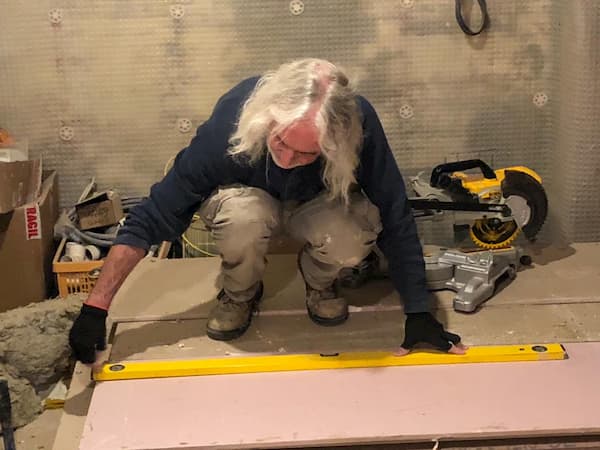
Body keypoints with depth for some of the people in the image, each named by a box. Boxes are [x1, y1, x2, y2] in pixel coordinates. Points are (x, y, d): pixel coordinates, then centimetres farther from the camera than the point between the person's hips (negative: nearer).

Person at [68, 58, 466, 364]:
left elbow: (395, 217, -23)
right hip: (251, 197, 0)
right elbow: (153, 218, -30)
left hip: (320, 205, 1)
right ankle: (240, 293, -5)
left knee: (352, 237, -35)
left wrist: (419, 313, -23)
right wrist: (96, 306, -32)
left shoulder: (360, 124, -34)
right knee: (243, 216, -39)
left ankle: (319, 281, 1)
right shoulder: (229, 125, -36)